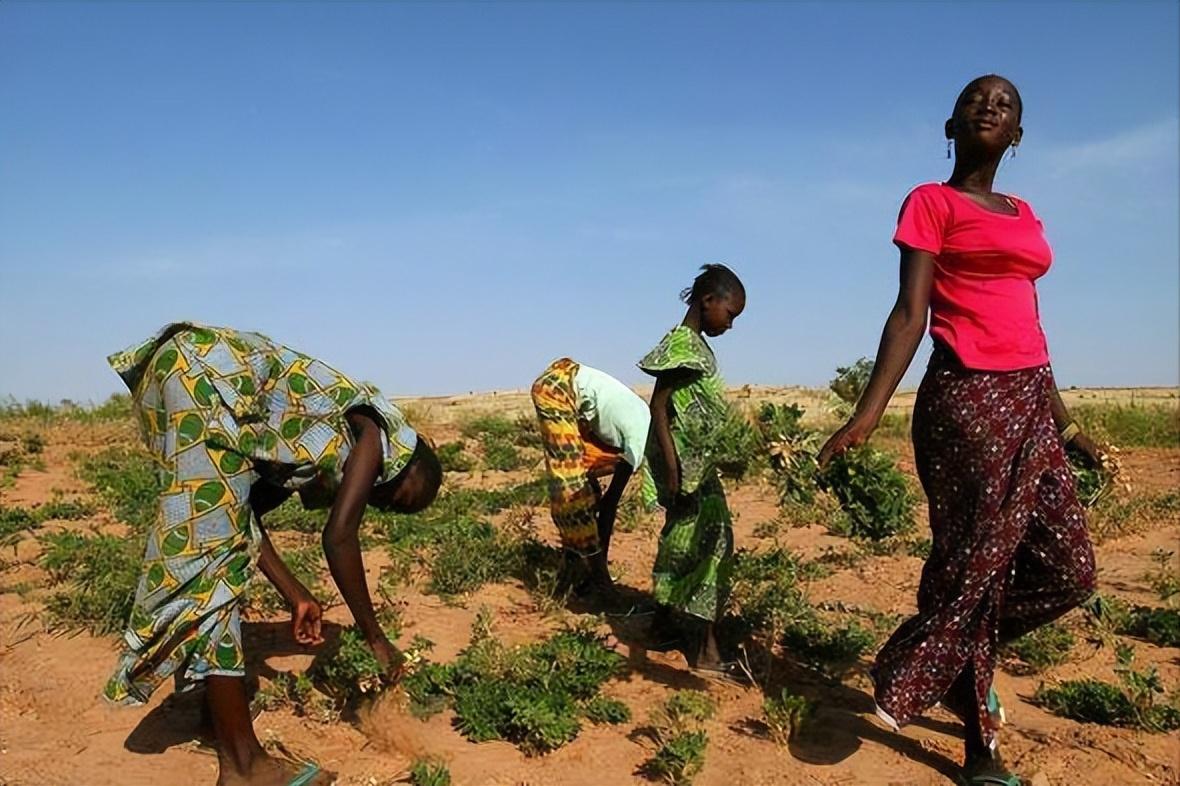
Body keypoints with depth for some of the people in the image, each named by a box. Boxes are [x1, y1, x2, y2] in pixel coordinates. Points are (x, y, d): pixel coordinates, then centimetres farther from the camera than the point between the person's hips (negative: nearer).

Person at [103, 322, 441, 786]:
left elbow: (244, 515, 20)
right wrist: (374, 636, 3)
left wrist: (295, 596, 22)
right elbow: (339, 537, -6)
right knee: (214, 554, -8)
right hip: (209, 372, -9)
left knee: (218, 554, 11)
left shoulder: (313, 450, 25)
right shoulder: (379, 431, 4)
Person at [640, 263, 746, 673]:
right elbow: (658, 406, -19)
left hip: (699, 464, 10)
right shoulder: (681, 343, -14)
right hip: (684, 464, -10)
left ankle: (668, 616, 31)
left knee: (686, 541, 17)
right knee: (708, 542, -9)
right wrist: (672, 469, -23)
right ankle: (703, 646, -6)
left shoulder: (698, 344, 14)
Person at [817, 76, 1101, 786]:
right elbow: (911, 313, -11)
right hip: (965, 400, -7)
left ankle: (966, 652, 31)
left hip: (1029, 404, 8)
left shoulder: (1025, 215, 19)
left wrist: (1066, 423, 21)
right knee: (974, 565, -2)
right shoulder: (931, 203, -1)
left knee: (1069, 569, 6)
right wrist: (871, 409, -23)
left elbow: (1024, 328, 20)